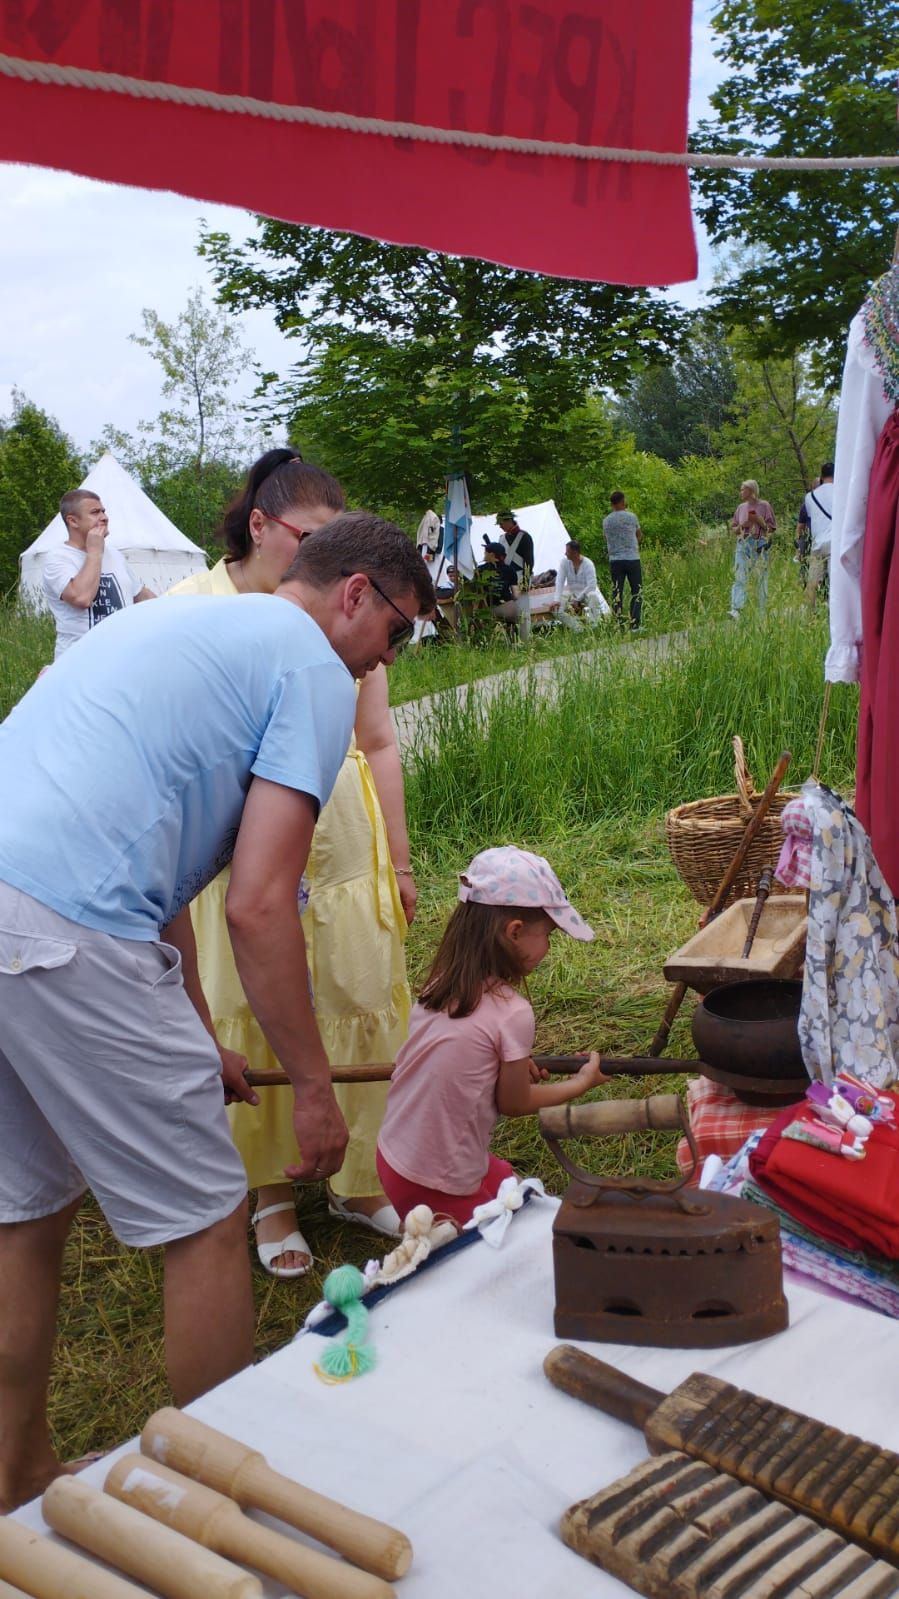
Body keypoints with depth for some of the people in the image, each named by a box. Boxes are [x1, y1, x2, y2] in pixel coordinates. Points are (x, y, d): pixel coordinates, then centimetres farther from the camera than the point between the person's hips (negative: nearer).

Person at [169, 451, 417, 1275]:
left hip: (345, 835, 3)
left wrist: (398, 859, 11)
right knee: (256, 1018, 5)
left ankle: (360, 1180, 25)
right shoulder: (193, 607, -2)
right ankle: (272, 1194, 24)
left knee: (368, 1005, 5)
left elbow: (379, 742, 9)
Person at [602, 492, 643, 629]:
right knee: (637, 592, 4)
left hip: (614, 560, 3)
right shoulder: (631, 517, -3)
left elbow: (609, 539, 13)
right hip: (632, 559, -3)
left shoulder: (606, 521, 6)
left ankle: (620, 625, 2)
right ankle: (635, 624, -3)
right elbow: (639, 534, 10)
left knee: (617, 593, 4)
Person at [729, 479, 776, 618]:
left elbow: (771, 528, 0)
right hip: (743, 545, 3)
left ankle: (762, 613, 10)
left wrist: (759, 521, -15)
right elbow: (734, 529, 18)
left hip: (760, 545, -3)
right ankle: (735, 610, -22)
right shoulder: (741, 507, 14)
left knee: (762, 579, 2)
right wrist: (741, 526, -3)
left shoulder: (764, 506, 2)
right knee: (740, 577, -12)